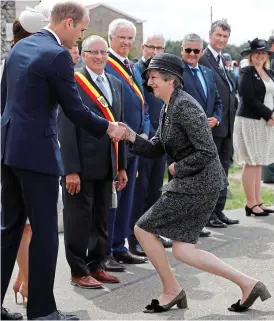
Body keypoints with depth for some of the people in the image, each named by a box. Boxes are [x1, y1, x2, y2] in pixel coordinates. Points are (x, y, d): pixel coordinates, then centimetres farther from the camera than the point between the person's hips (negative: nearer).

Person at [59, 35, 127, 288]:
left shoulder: (115, 84, 13)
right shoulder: (73, 83, -9)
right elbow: (66, 129, -13)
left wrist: (122, 165, 13)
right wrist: (71, 170, -18)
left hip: (106, 166, 7)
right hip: (81, 166, -7)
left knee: (102, 218, 13)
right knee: (79, 219, 2)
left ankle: (96, 266, 24)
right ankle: (79, 271, 12)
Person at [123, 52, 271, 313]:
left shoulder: (184, 106, -19)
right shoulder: (168, 108, 11)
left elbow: (207, 152, -24)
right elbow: (155, 149, 14)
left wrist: (177, 168, -12)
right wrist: (132, 137, -3)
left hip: (198, 183, -10)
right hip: (195, 183, 10)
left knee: (143, 228, -1)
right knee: (182, 250, 11)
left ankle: (171, 290, 14)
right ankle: (247, 284, 14)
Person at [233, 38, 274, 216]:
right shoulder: (246, 72, -7)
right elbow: (249, 98, -15)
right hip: (250, 121, -7)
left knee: (258, 164, 10)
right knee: (251, 164, -4)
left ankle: (258, 202, 15)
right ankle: (251, 204, 1)